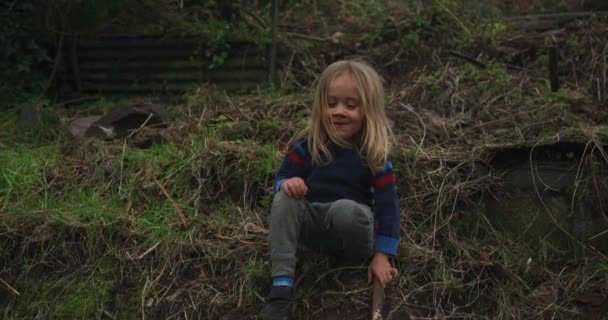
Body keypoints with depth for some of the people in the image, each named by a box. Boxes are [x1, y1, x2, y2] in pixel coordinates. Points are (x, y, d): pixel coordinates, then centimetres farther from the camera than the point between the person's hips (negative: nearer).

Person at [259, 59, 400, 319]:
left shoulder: (373, 154, -11)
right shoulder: (308, 145, -4)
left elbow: (387, 203, -12)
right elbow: (282, 177, 2)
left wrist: (382, 256, -17)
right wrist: (287, 183, -25)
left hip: (353, 227, -3)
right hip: (313, 224, 3)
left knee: (344, 208, -38)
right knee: (284, 199, -27)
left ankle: (359, 256, -6)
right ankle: (281, 286, -34)